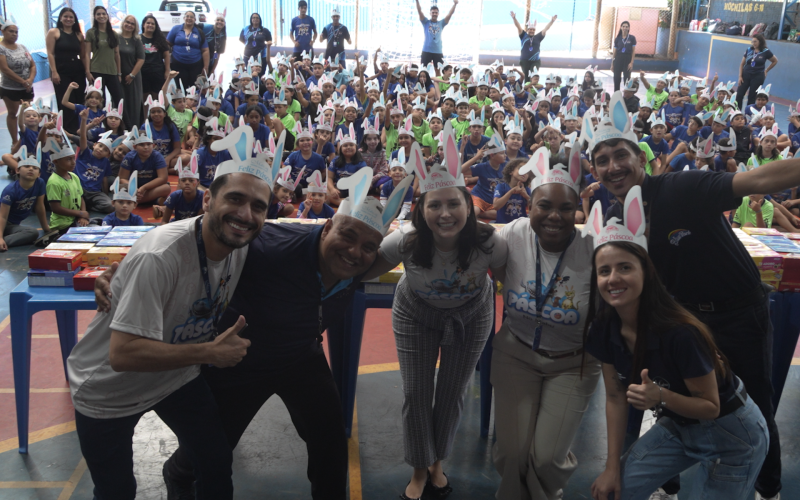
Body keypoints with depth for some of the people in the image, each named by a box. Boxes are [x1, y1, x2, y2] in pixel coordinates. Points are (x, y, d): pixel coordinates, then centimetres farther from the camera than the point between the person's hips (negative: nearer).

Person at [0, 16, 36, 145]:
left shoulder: (22, 47, 8)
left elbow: (33, 65, 7)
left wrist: (30, 79, -12)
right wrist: (22, 81, -18)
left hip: (27, 89, 5)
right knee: (12, 114, 5)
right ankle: (15, 142, 10)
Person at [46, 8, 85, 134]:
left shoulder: (79, 35, 11)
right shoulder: (54, 32, 1)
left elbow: (83, 54, 11)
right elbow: (50, 53, -5)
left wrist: (87, 70, 3)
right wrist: (54, 72, -13)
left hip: (78, 72, 4)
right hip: (61, 72, -4)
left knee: (79, 102, 4)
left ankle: (78, 130, 11)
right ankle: (68, 131, -2)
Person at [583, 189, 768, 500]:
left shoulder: (679, 334, -33)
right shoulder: (604, 330, -14)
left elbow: (711, 407, -22)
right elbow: (615, 397, -3)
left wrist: (661, 396, -40)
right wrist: (612, 467, -3)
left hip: (730, 434, -6)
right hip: (677, 426, 6)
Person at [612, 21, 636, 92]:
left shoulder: (632, 38, 0)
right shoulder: (617, 39, 5)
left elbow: (633, 51, -1)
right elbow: (615, 51, 7)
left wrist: (631, 63, -9)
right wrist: (612, 63, 5)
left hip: (627, 59, -2)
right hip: (618, 59, 2)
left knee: (627, 79, 1)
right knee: (616, 78, 3)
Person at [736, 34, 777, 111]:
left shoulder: (766, 51, -3)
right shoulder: (749, 50, 3)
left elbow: (775, 61, 10)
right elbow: (742, 64, 6)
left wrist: (766, 71, 7)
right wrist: (740, 76, -1)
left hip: (758, 76, -2)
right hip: (746, 75, 2)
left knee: (752, 97, 1)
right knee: (739, 95, -6)